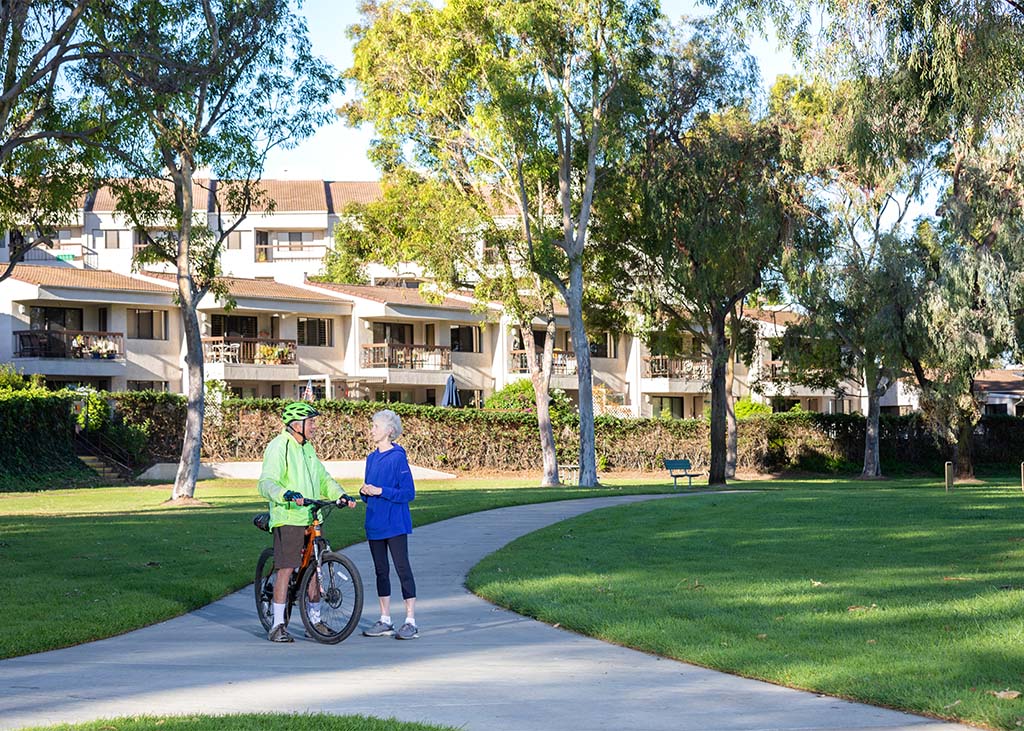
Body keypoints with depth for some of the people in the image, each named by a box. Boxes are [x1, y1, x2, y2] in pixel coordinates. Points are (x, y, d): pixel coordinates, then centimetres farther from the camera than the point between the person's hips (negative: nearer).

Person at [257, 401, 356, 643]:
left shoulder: (307, 449, 18)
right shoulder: (278, 448, -9)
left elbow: (323, 478, 22)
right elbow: (266, 484, -18)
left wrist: (340, 495, 4)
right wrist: (287, 494, -36)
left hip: (311, 518, 8)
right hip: (287, 517, -8)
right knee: (285, 568, -8)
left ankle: (315, 620, 19)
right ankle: (277, 625, -4)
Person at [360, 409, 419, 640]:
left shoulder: (398, 458, -10)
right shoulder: (371, 459, 12)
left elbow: (408, 493, -14)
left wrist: (380, 491, -19)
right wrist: (364, 492, -2)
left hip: (395, 524, -7)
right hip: (375, 524, 7)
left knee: (403, 569, -5)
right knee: (381, 570, 10)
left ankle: (410, 622, -2)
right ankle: (385, 621, 17)